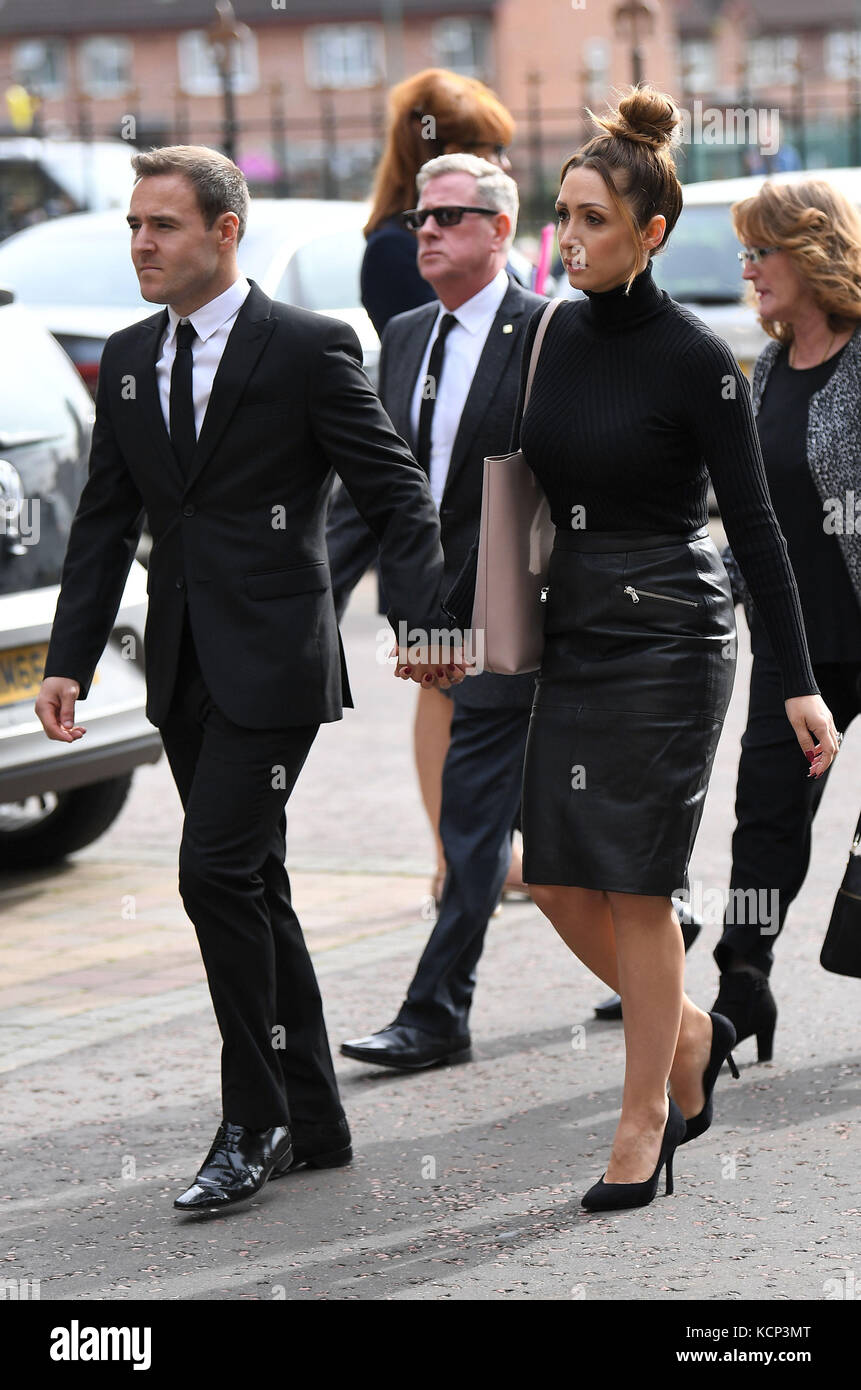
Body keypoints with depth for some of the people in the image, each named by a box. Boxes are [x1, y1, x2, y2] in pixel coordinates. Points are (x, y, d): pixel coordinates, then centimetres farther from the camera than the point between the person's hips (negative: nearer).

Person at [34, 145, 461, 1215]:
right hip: (183, 665, 7)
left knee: (217, 871, -13)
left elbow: (397, 496, -8)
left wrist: (422, 619, -21)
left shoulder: (308, 350, -8)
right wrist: (69, 662, 6)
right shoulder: (130, 359, 11)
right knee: (250, 885, 11)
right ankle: (312, 1124, 20)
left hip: (272, 661, -7)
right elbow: (104, 521, 13)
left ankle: (255, 1123, -2)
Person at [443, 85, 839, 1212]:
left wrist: (801, 684, -12)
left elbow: (753, 521, -11)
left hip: (669, 634, -6)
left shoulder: (695, 358, -12)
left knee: (634, 885, -3)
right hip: (573, 633, 6)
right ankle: (690, 1034, 29)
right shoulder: (550, 335, 5)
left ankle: (643, 1126, 9)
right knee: (558, 879, 5)